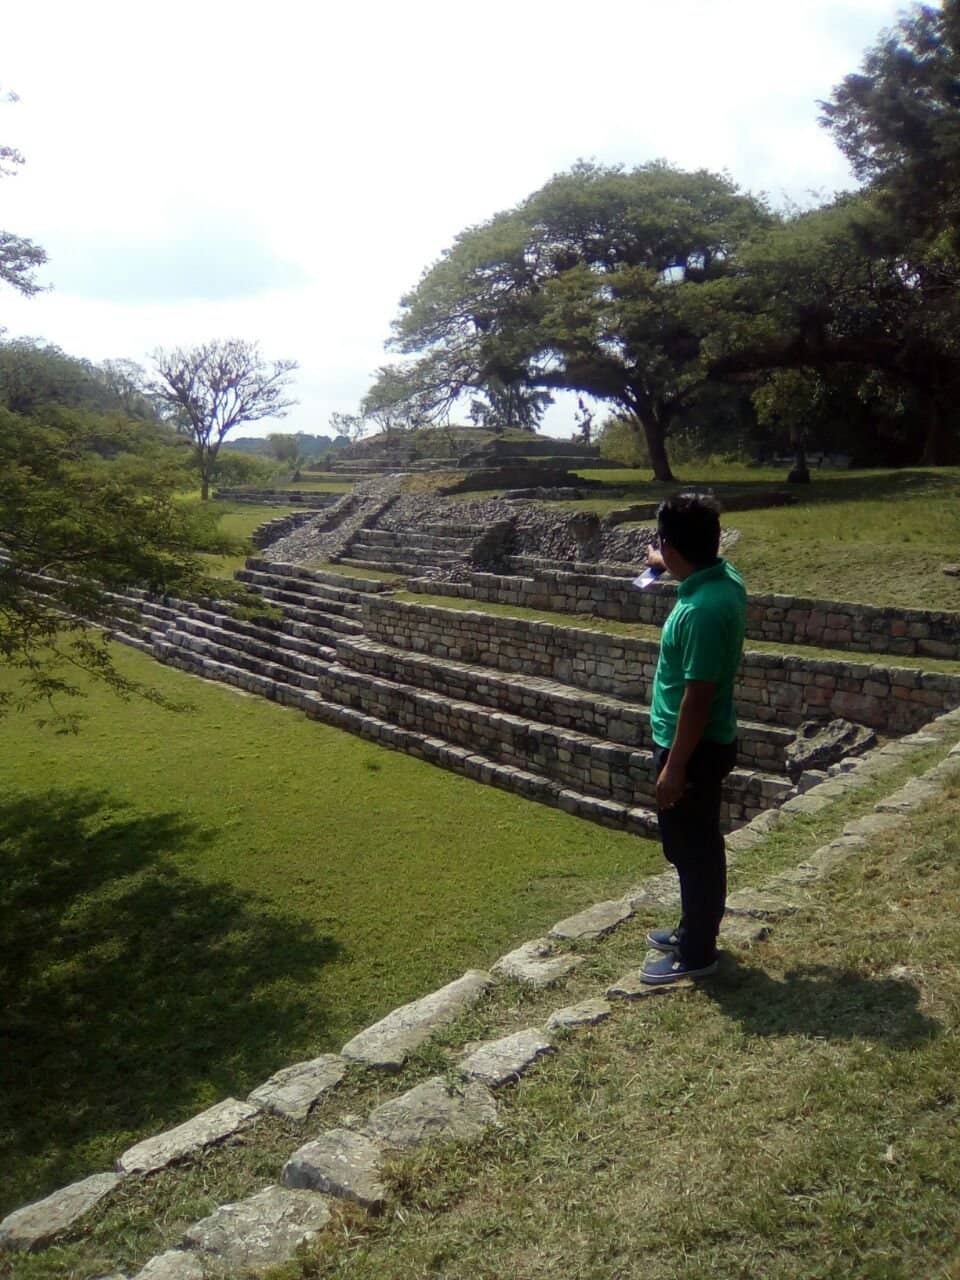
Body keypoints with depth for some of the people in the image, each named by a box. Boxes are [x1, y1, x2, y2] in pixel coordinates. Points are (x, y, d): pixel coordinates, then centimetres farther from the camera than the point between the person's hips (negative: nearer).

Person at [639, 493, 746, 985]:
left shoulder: (702, 610, -29)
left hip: (692, 749, -10)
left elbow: (697, 698, -26)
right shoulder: (724, 577, 0)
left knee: (693, 849, 6)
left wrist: (674, 767, -20)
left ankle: (696, 953, 22)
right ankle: (694, 930, 38)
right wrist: (665, 565, 44)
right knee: (694, 846, 22)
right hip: (703, 742, 10)